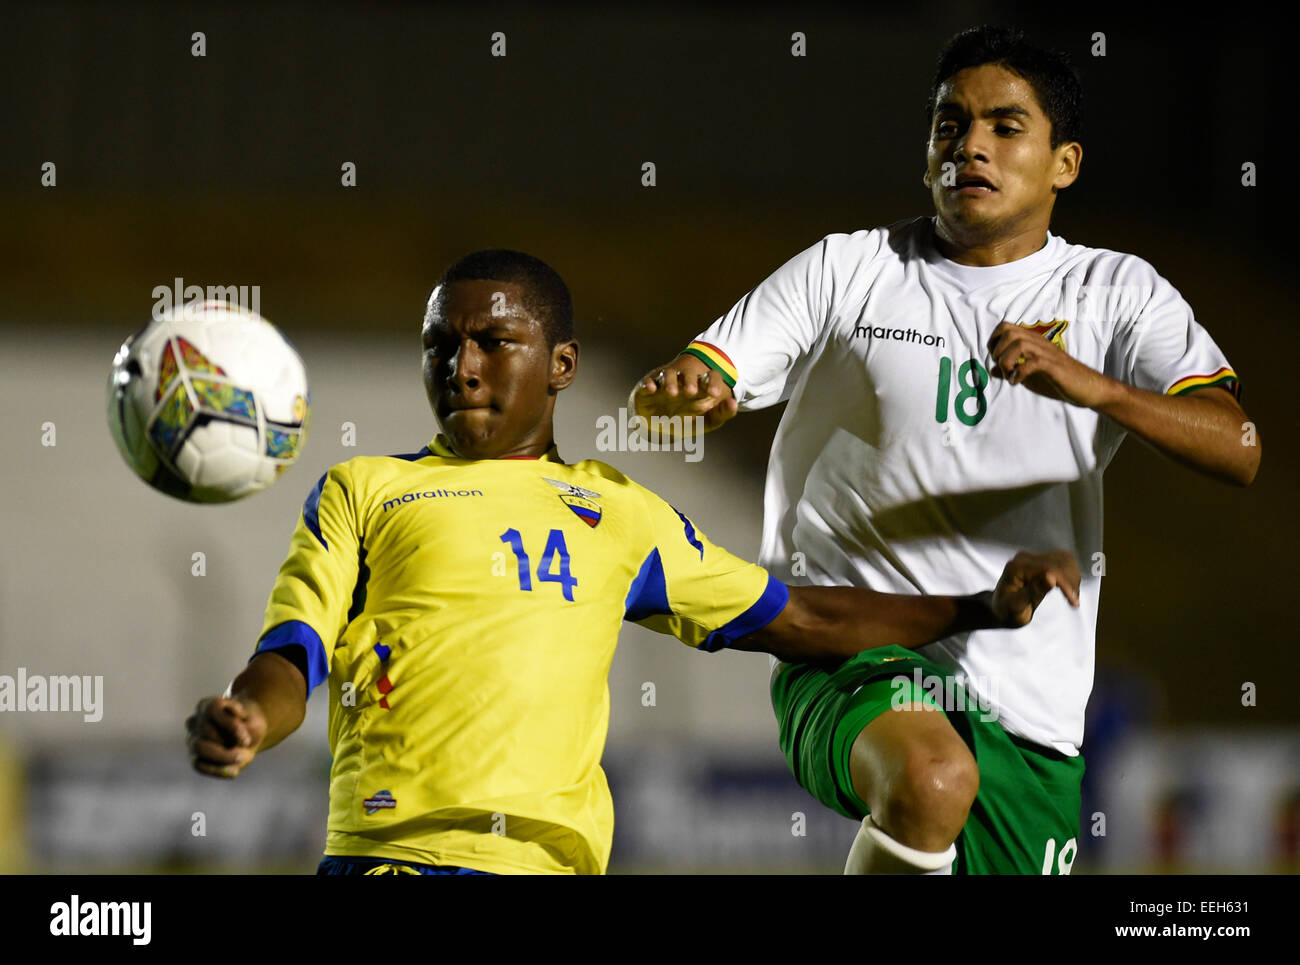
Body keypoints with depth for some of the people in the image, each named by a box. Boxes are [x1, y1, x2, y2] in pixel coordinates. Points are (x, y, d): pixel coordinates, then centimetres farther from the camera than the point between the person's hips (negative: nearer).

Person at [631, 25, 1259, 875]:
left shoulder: (1117, 295, 7)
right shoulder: (848, 273, 5)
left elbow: (1243, 452, -8)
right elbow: (657, 402, 1)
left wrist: (1092, 387, -25)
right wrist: (679, 389, -24)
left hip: (1031, 708, 3)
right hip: (844, 662, -3)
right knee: (934, 777, -36)